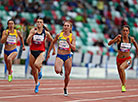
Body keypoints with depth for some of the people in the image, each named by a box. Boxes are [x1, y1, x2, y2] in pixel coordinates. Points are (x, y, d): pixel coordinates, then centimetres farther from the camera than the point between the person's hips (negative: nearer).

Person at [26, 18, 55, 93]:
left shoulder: (46, 33, -1)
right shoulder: (33, 30, -1)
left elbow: (52, 41, 15)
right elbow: (28, 41, -10)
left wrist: (54, 50, 19)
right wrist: (32, 34, -24)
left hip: (41, 52, -2)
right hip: (33, 52, 2)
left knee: (36, 64, -32)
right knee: (33, 70, 11)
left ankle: (39, 70, 4)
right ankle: (37, 84, 33)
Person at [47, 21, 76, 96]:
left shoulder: (72, 37, -3)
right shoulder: (59, 35, 1)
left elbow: (74, 48, -11)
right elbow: (53, 43, 16)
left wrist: (69, 43, -29)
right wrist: (48, 53, 19)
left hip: (68, 56, 0)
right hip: (59, 56, 0)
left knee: (67, 75, 4)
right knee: (57, 71, -25)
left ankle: (65, 88, 30)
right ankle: (60, 69, 14)